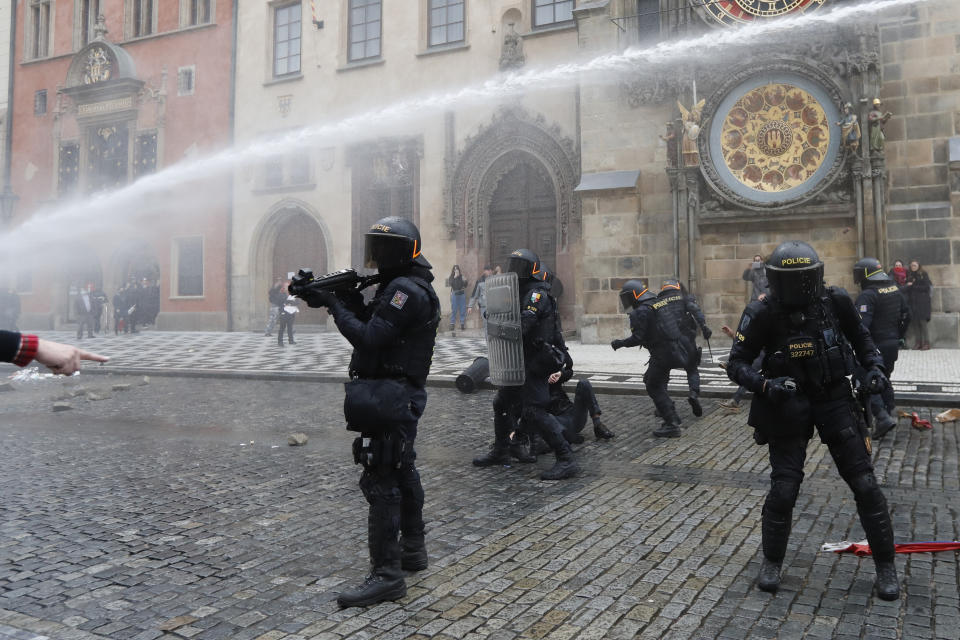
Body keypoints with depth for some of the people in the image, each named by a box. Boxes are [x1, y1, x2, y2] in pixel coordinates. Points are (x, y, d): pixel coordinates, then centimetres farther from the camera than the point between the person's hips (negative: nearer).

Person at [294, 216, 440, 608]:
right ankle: (412, 550, 33)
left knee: (380, 480, -9)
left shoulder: (405, 290, -17)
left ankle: (386, 574, -5)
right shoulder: (400, 286, 17)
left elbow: (369, 337, -22)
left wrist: (336, 305, -11)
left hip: (388, 397, -11)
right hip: (401, 395, 11)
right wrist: (349, 301, 1)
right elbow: (371, 324, 16)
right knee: (402, 472, 19)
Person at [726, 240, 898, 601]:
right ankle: (771, 562, 20)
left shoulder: (835, 302, -10)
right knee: (783, 489, -2)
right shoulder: (763, 315, -16)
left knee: (865, 485, 2)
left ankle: (885, 566, 21)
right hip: (789, 406, -2)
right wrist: (765, 385, -29)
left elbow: (860, 338, 10)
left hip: (835, 400, 2)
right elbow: (736, 364, -12)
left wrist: (874, 367, -7)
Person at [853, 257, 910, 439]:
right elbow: (906, 316, 19)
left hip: (874, 346, -8)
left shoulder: (867, 296, -20)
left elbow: (861, 324, -27)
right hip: (893, 345, 9)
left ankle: (883, 417, -14)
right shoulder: (895, 290, 9)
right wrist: (899, 337, 27)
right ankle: (888, 414, 28)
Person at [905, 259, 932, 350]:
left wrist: (913, 286, -9)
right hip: (912, 301, 4)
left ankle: (926, 342, -5)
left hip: (922, 302, -4)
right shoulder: (909, 275, 14)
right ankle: (918, 342, 6)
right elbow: (906, 288, 13)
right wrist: (907, 286, -9)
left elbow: (927, 287, -6)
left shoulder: (924, 275, 1)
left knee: (922, 321, -9)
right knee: (914, 322, 1)